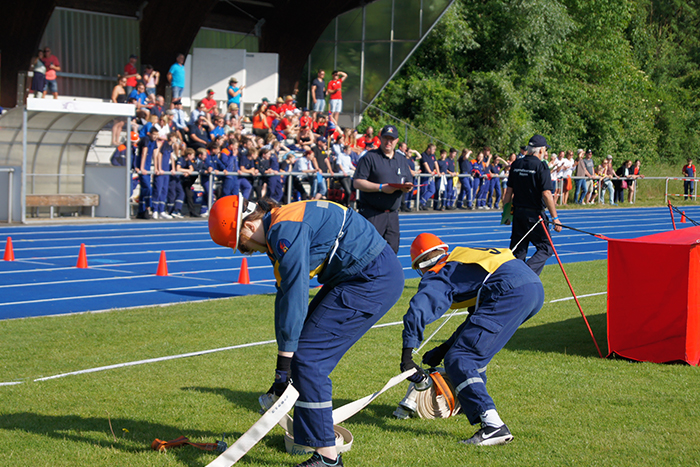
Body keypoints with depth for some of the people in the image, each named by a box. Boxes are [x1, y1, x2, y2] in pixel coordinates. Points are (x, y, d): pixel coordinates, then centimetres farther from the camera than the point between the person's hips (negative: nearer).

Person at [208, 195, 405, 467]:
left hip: (374, 281, -11)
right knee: (303, 345, 17)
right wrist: (285, 356, 19)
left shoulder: (285, 230, -19)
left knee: (308, 357, -10)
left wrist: (284, 365, -17)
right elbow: (285, 294, 19)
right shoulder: (280, 231, 14)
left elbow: (295, 296, -22)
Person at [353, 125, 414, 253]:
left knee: (392, 249, 3)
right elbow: (357, 183, -9)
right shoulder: (369, 157, -2)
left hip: (393, 213, 6)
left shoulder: (403, 161, 17)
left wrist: (407, 188, -5)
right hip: (371, 213, -6)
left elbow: (408, 183, 21)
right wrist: (381, 188, -17)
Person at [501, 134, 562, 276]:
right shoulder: (541, 166, -11)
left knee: (518, 251, 13)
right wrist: (555, 218, -13)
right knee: (546, 248, 3)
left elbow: (509, 191, 10)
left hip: (518, 212, 6)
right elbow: (546, 194, -16)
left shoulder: (516, 164, 7)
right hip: (535, 214, -6)